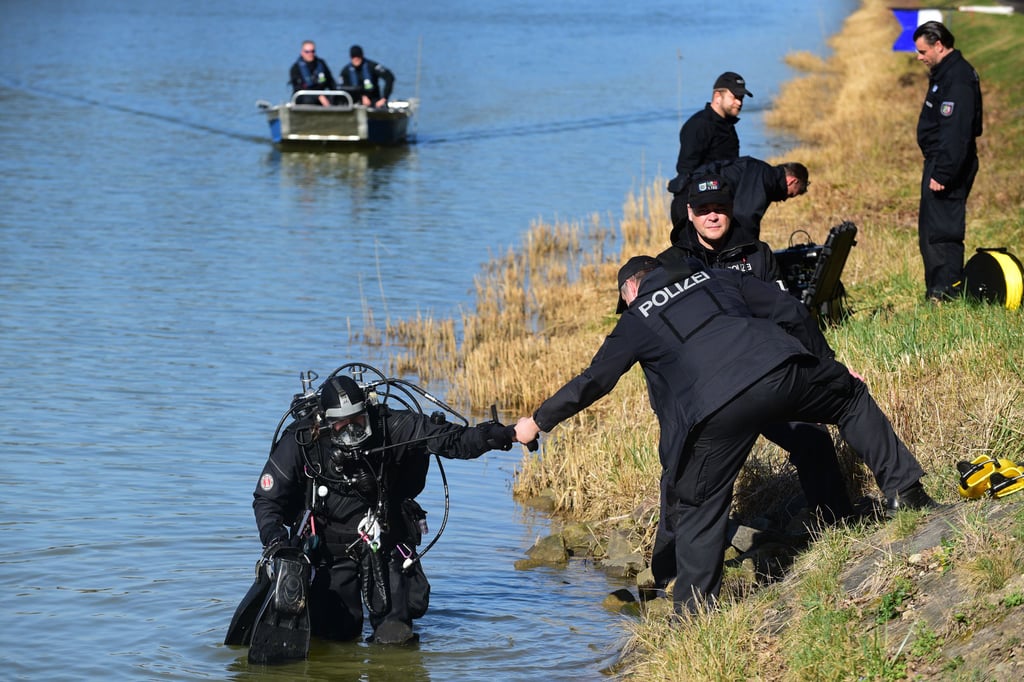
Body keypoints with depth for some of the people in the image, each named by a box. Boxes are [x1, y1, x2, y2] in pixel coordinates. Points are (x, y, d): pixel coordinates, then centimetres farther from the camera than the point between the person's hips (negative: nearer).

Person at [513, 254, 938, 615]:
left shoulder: (637, 320, 21)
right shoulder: (716, 278, 30)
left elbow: (594, 382, 22)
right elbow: (791, 312, 25)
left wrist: (538, 422, 33)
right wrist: (828, 365, 35)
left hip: (717, 412, -3)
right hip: (782, 371, 3)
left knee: (697, 507, 13)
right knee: (851, 398, 29)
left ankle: (694, 610, 13)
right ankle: (904, 490, 22)